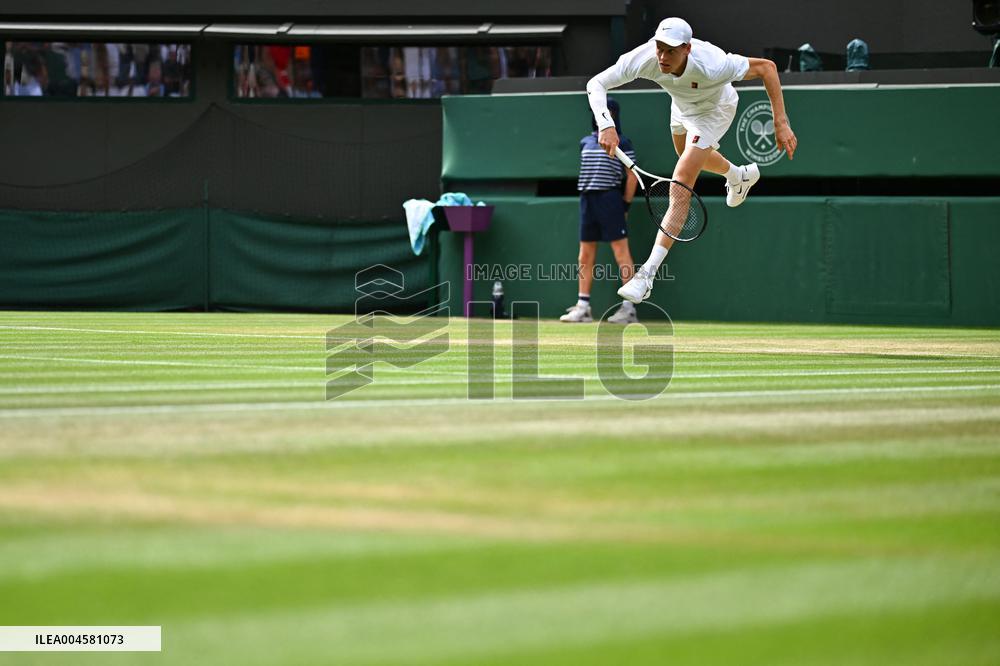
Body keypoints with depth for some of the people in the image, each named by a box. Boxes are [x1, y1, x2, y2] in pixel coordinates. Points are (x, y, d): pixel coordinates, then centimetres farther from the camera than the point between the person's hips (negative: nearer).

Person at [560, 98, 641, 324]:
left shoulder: (622, 143, 0)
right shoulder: (585, 142, 15)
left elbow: (632, 176, -1)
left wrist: (625, 204, -4)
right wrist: (586, 198, 14)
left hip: (610, 198, -6)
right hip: (587, 199, 6)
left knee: (621, 252, -7)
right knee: (585, 256, 7)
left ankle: (629, 307, -9)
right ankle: (582, 307, 10)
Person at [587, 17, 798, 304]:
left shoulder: (710, 65, -45)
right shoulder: (644, 58, -37)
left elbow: (766, 67, -34)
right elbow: (596, 84, -32)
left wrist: (780, 124, -37)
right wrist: (606, 126, -49)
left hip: (713, 110, -5)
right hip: (682, 105, 6)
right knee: (687, 156, 35)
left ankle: (648, 273, -18)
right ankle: (740, 175, 68)